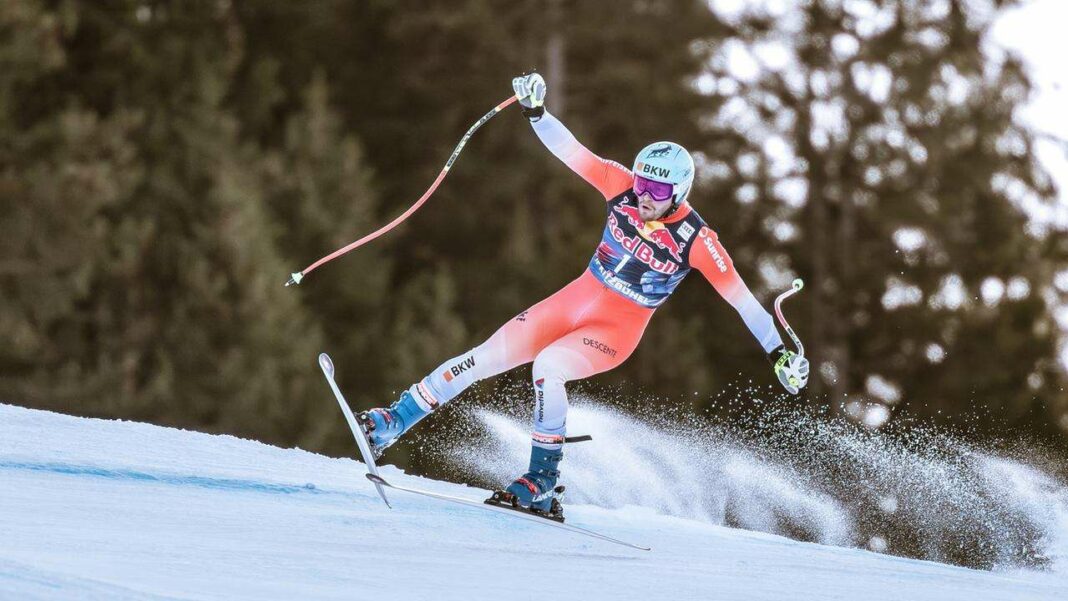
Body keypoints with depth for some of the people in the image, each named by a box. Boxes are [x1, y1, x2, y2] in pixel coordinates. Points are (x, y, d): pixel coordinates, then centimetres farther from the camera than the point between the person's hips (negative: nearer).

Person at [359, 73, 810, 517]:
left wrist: (778, 351, -19)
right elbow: (570, 150, -10)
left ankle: (542, 485, -21)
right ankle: (392, 423, 6)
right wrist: (535, 111, -25)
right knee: (485, 357, -4)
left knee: (547, 366, -31)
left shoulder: (695, 240, -21)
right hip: (576, 300, 5)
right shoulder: (623, 188, -11)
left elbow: (739, 296, -18)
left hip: (617, 330, -4)